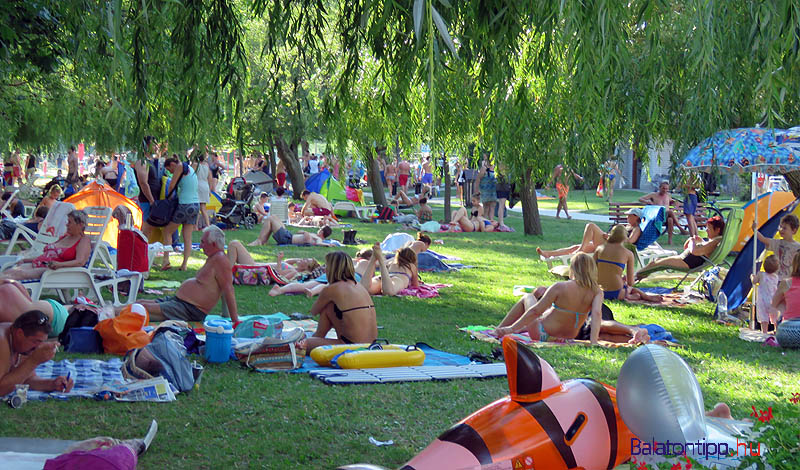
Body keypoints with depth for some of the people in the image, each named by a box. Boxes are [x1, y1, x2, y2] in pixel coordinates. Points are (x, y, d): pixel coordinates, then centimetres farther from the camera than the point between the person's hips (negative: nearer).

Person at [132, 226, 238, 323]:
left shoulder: (220, 260, -19)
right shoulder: (213, 258, 15)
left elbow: (228, 290, -24)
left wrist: (235, 320, -27)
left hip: (189, 310, -11)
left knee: (143, 307, -19)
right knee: (140, 303, 8)